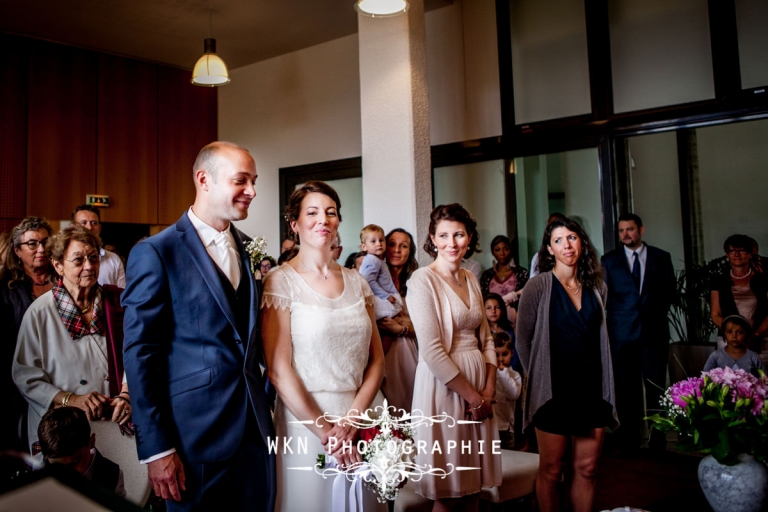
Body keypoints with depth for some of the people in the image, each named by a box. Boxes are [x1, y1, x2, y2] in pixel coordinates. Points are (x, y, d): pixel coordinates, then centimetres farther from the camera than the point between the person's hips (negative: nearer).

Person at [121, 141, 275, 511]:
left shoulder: (249, 248, 7)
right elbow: (140, 353, -11)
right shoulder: (156, 252, -10)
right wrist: (156, 449, -12)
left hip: (255, 430, 5)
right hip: (194, 437, -5)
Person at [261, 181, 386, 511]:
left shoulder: (356, 282, 6)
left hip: (362, 419, 5)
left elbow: (376, 360, 4)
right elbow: (278, 370, -11)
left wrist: (352, 419, -10)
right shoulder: (281, 282, -7)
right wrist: (325, 431, -12)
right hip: (306, 419, -4)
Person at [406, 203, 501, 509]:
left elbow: (485, 337, 12)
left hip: (479, 385, 7)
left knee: (474, 483, 15)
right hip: (444, 386, -7)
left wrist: (489, 388, -2)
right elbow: (431, 351, -18)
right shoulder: (423, 280, -12)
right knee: (448, 492, 5)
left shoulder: (470, 279, 11)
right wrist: (473, 396, -13)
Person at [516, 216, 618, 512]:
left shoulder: (597, 287, 8)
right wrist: (539, 380, 0)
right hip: (554, 390, -4)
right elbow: (523, 340, -3)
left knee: (586, 470, 11)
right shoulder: (538, 286, -6)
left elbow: (601, 338, 17)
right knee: (551, 471, 6)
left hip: (592, 388, 4)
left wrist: (606, 386, 11)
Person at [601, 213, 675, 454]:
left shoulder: (661, 257, 9)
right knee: (627, 389, 3)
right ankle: (628, 442, 12)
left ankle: (658, 443, 11)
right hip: (622, 332, 0)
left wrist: (657, 315, 4)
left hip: (654, 331, 0)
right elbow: (602, 295, 8)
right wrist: (606, 325, 2)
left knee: (656, 387, 1)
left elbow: (669, 290, 11)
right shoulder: (609, 260, 7)